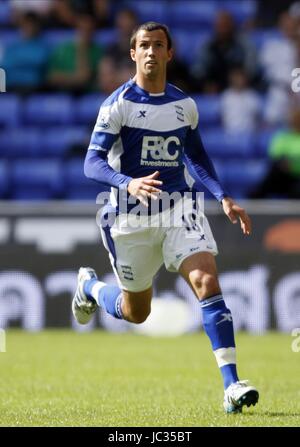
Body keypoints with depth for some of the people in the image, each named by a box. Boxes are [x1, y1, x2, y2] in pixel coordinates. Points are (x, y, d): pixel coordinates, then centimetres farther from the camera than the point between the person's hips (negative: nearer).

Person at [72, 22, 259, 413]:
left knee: (207, 282, -20)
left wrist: (223, 197, 10)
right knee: (136, 312, 10)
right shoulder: (118, 104, -9)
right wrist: (129, 183, -35)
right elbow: (92, 164, -16)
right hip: (131, 217, -3)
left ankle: (232, 384, -23)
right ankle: (90, 286, 46)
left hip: (179, 208, 3)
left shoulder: (184, 104, 6)